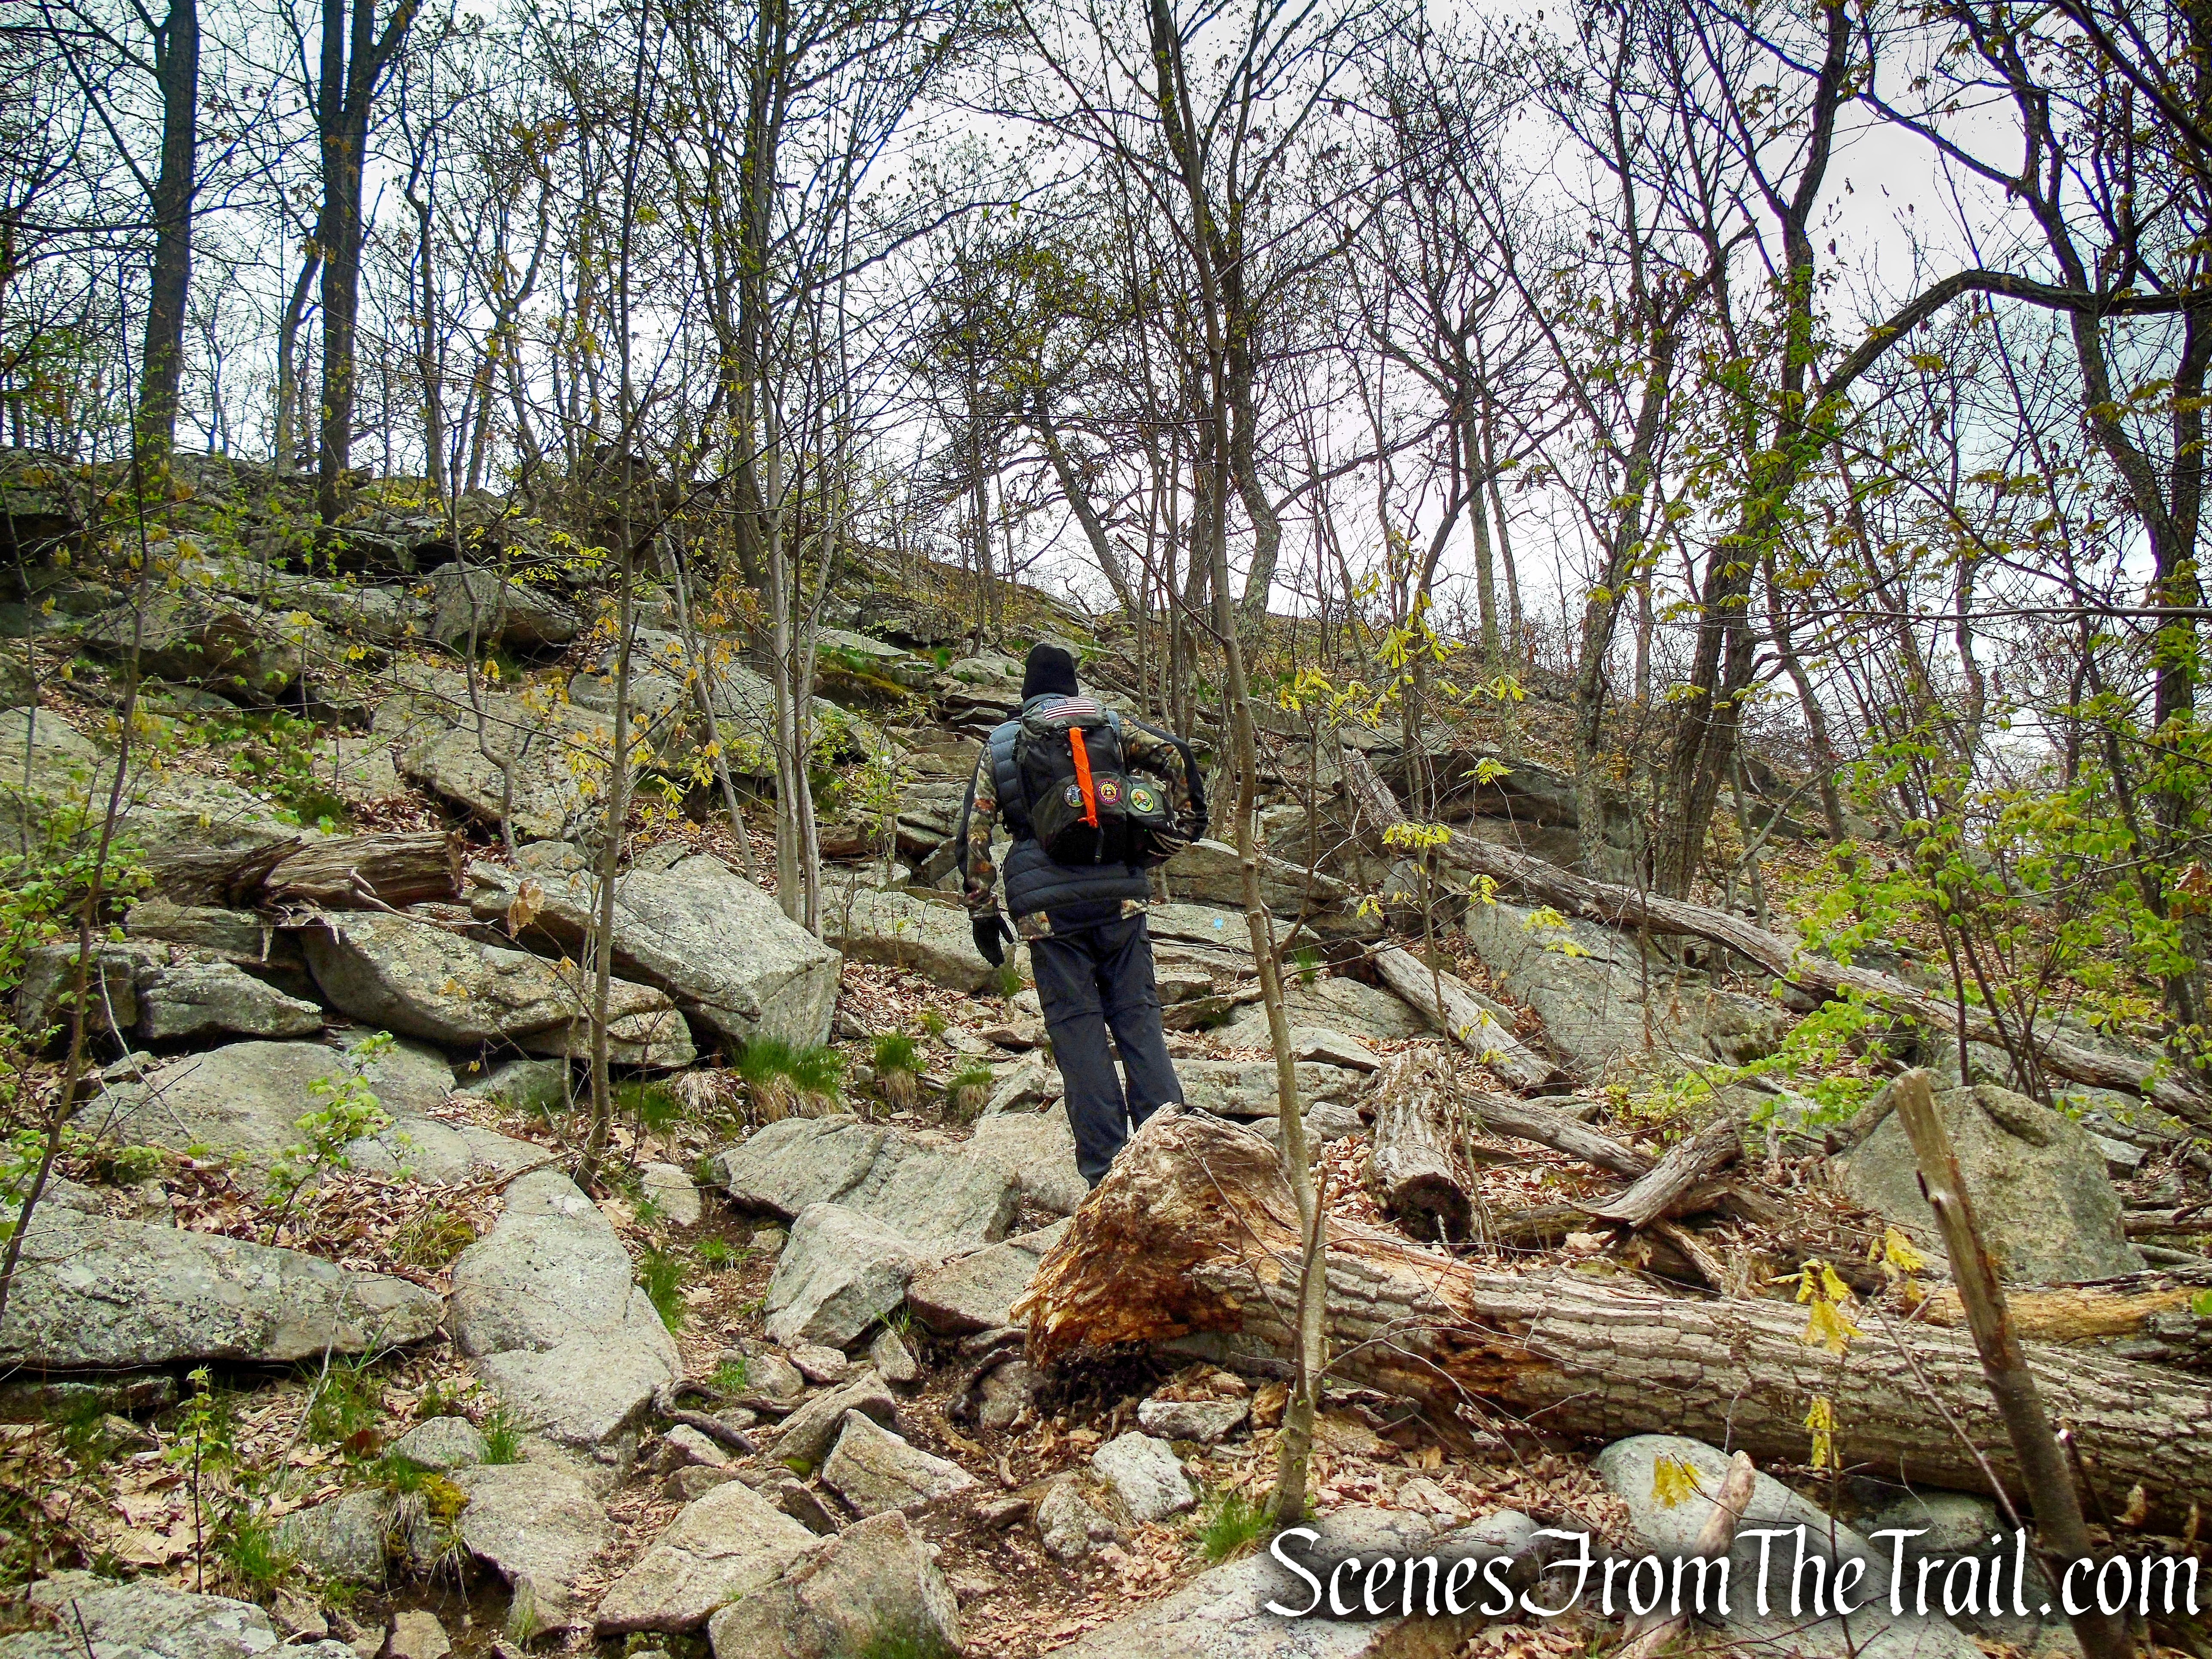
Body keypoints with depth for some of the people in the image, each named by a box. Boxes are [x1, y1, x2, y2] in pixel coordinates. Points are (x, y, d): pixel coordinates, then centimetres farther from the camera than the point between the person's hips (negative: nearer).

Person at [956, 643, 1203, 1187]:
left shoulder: (999, 745, 13)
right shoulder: (1109, 727, 13)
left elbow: (974, 832, 7)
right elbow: (1174, 755, -1)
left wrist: (982, 911, 10)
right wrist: (1184, 826, 10)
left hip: (1047, 906, -1)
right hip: (1118, 892, 1)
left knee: (1076, 1026, 1)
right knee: (1137, 1015, 7)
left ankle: (1105, 1171, 0)